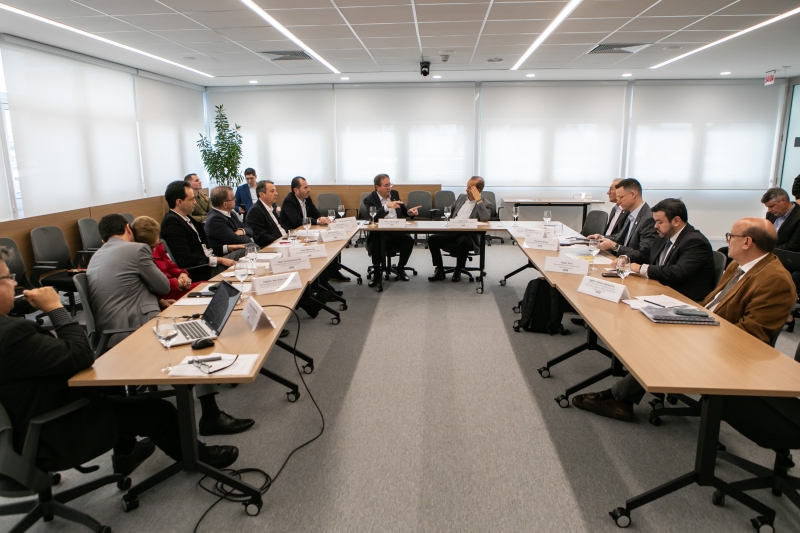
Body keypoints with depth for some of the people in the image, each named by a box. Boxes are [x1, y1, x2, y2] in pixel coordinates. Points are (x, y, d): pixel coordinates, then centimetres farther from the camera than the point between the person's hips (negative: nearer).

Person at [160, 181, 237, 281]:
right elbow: (185, 259, -21)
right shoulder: (172, 222, -16)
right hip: (196, 273, -9)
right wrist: (219, 260, -20)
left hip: (208, 264, 9)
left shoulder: (185, 218, 12)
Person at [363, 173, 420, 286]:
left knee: (409, 240, -27)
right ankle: (377, 273, -16)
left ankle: (400, 269, -4)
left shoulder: (394, 194, 14)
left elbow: (403, 210, 23)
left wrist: (409, 212, -1)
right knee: (376, 242, -36)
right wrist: (387, 207, -31)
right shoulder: (369, 200, -2)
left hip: (397, 230, 4)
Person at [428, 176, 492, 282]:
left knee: (463, 242, -38)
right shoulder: (462, 197, 16)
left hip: (468, 235, -5)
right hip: (451, 231, 5)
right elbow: (451, 211, 33)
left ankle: (458, 271, -13)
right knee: (432, 239, -18)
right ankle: (439, 270, -7)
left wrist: (478, 200, -20)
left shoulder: (485, 204, -1)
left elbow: (485, 218, -23)